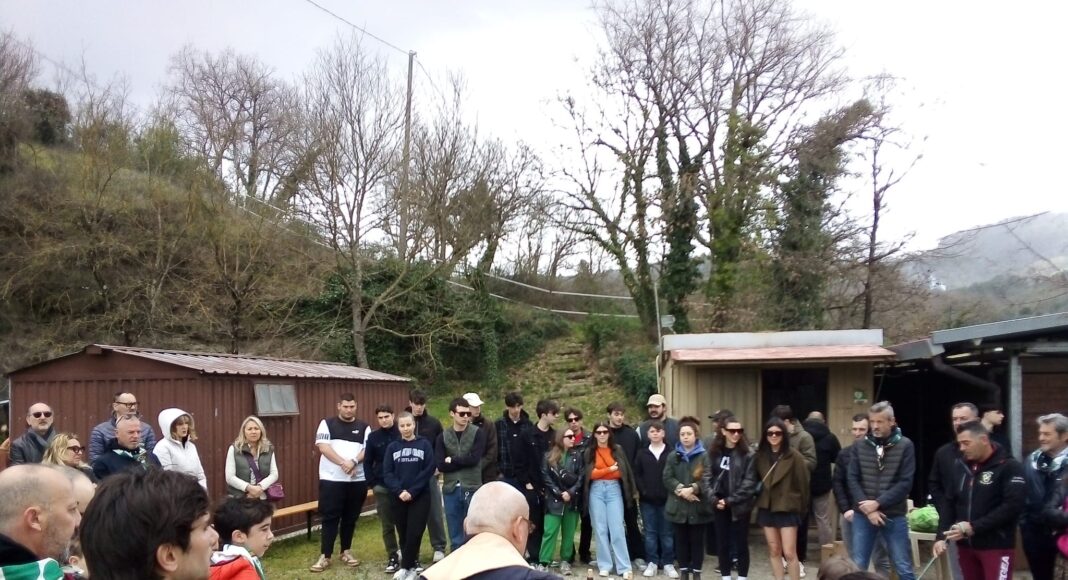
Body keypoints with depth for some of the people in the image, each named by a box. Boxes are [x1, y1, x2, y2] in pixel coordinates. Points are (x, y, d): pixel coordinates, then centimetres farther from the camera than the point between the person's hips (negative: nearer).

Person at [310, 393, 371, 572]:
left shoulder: (364, 427, 8)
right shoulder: (327, 423, 2)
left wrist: (354, 462, -19)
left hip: (357, 480, 3)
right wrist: (343, 463, -17)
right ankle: (325, 556, 2)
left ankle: (346, 552, 22)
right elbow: (323, 447, -9)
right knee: (330, 518, -3)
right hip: (332, 479, -2)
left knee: (350, 518, 10)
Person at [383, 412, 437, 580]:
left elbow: (429, 470, -6)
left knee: (414, 533, -6)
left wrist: (412, 491, -13)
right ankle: (409, 566, 18)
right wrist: (399, 491, -15)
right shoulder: (392, 447, 6)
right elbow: (387, 473, 1)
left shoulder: (424, 445, 1)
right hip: (398, 497, 2)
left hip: (420, 497, -2)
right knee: (403, 533, 6)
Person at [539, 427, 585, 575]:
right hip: (554, 499, -2)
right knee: (550, 532, -6)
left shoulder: (577, 455, 6)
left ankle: (565, 561, 17)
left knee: (569, 533, 6)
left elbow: (581, 477, 0)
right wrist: (559, 493, -10)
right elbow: (546, 477, -3)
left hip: (573, 500, 2)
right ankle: (544, 563, -4)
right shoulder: (549, 456, 1)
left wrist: (570, 492, -12)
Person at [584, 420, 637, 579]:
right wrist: (610, 469, -7)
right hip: (596, 491, 1)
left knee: (617, 529, -5)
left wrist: (632, 490, 3)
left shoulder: (617, 449, 6)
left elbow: (623, 471, 7)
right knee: (600, 529, 3)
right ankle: (604, 565, 9)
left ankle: (624, 567, -3)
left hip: (614, 489, -1)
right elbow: (590, 474, -3)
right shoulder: (589, 452, 5)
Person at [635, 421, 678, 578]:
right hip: (647, 499, 1)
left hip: (666, 499, -1)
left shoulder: (671, 453, 2)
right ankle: (652, 562, 13)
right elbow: (637, 475, 4)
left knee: (667, 532, 4)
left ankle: (668, 563, 12)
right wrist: (643, 491, -7)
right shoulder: (642, 453, 7)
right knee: (650, 532, 6)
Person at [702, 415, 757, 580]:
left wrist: (730, 500, -14)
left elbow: (749, 482, -11)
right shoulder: (713, 453, 3)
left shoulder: (747, 454, -6)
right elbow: (707, 478, 1)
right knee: (722, 543, 10)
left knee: (741, 543, 5)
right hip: (719, 505, 3)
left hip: (739, 506, -3)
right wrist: (713, 499, -12)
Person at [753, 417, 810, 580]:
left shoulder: (794, 456, -12)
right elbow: (755, 480, 11)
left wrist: (801, 507, -1)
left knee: (789, 553, -4)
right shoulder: (760, 456, 0)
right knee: (774, 551, 12)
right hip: (766, 508, 4)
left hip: (787, 508, -4)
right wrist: (758, 497, 5)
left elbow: (802, 483, -7)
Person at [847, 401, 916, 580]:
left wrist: (878, 503, -14)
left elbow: (905, 483, -9)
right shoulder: (861, 446, 2)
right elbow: (853, 479, 1)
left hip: (894, 516, -2)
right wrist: (868, 509, -10)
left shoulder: (905, 446, -4)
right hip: (862, 515, 2)